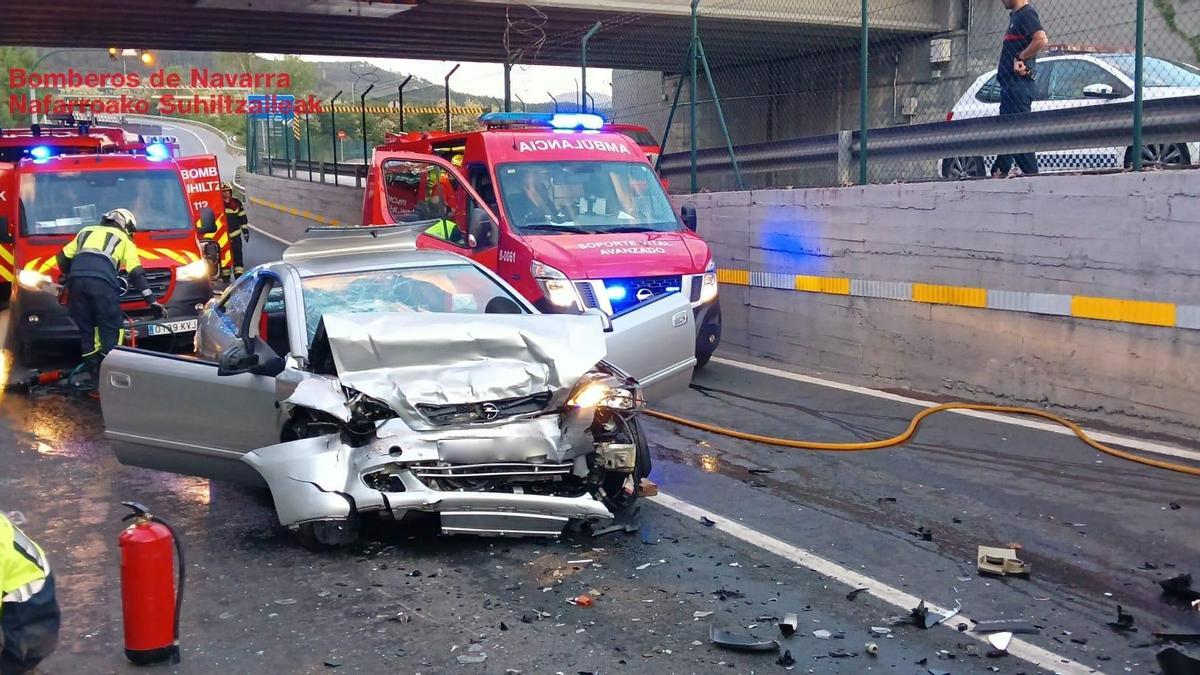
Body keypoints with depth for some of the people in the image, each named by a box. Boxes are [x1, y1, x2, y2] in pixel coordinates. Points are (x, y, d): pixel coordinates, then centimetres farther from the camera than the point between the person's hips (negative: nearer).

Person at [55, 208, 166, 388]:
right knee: (110, 330, 5)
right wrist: (152, 300, 10)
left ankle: (96, 378, 15)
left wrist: (68, 277, 45)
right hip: (102, 280, -4)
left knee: (86, 330, 13)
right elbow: (136, 274, 13)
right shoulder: (124, 240, 23)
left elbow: (63, 257, 29)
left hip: (77, 278, 4)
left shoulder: (86, 232, 34)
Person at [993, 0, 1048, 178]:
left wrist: (1020, 58, -16)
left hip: (1019, 84, -11)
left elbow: (1041, 39, -24)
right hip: (1010, 84, 11)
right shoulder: (1015, 16, 20)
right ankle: (1001, 171, 15)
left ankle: (1031, 172, -13)